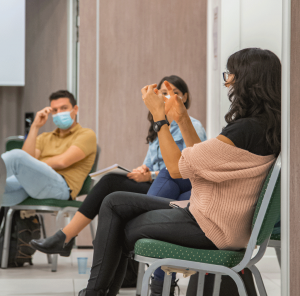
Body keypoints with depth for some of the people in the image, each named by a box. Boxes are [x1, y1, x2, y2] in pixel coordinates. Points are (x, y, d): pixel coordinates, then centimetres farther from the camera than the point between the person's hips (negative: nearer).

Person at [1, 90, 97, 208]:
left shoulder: (87, 134, 14)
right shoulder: (45, 138, 33)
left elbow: (62, 162, -2)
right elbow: (27, 160, 12)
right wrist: (35, 127, 12)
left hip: (60, 186, -5)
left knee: (16, 155, -32)